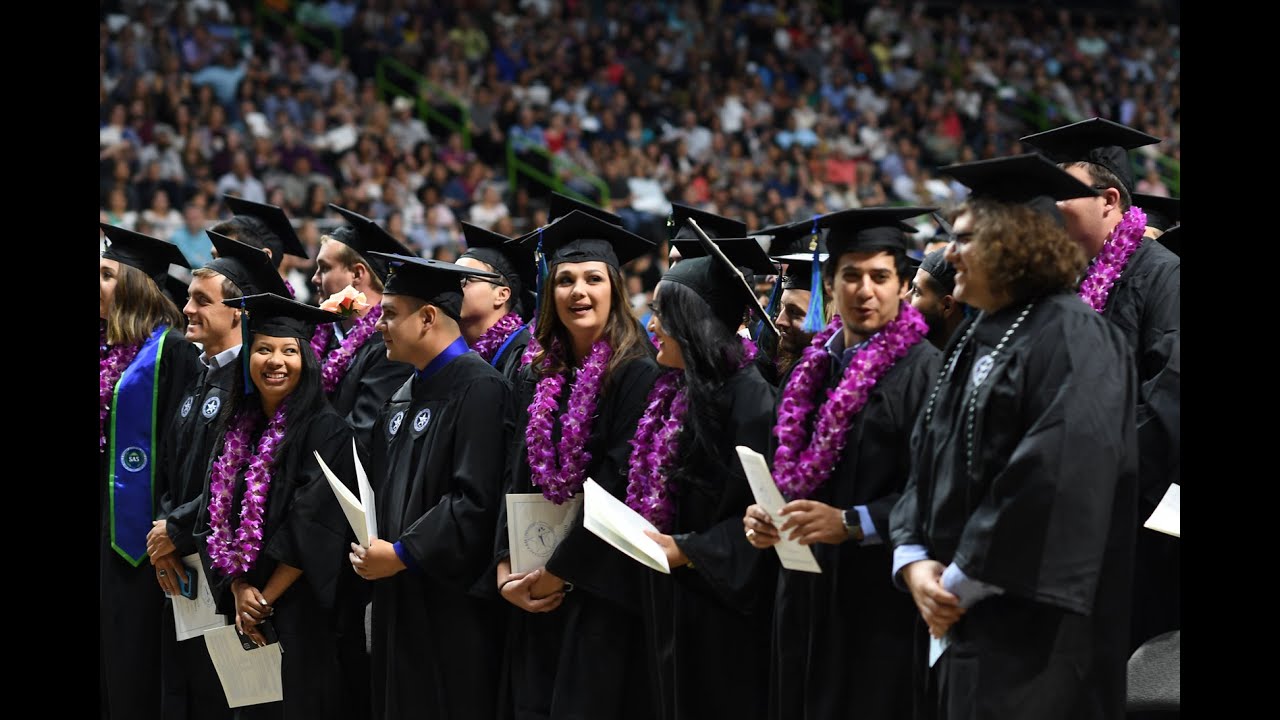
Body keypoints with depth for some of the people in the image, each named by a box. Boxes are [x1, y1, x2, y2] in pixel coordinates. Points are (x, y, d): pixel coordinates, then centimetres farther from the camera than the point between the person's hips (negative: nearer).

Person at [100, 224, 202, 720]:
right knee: (110, 658, 10)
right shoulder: (109, 351, 13)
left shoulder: (170, 351, -11)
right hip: (108, 528, 8)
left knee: (138, 670, -2)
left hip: (139, 529, -8)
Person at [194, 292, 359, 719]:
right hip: (244, 614, 6)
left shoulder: (326, 432, -9)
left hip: (303, 617, -6)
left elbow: (314, 527, -15)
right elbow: (214, 518, 8)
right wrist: (238, 589, -7)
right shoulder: (235, 432, 10)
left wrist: (265, 600, -13)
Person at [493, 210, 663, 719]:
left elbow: (621, 485, -15)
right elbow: (517, 478, 10)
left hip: (600, 588, -6)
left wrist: (559, 572, -13)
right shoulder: (537, 376, 11)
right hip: (535, 593, 6)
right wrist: (505, 566, -3)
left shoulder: (636, 374, -10)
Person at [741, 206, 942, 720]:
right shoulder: (811, 370, 14)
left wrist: (851, 523, -21)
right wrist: (765, 517, 1)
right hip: (807, 598, 7)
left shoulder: (922, 371, -9)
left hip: (882, 601, -7)